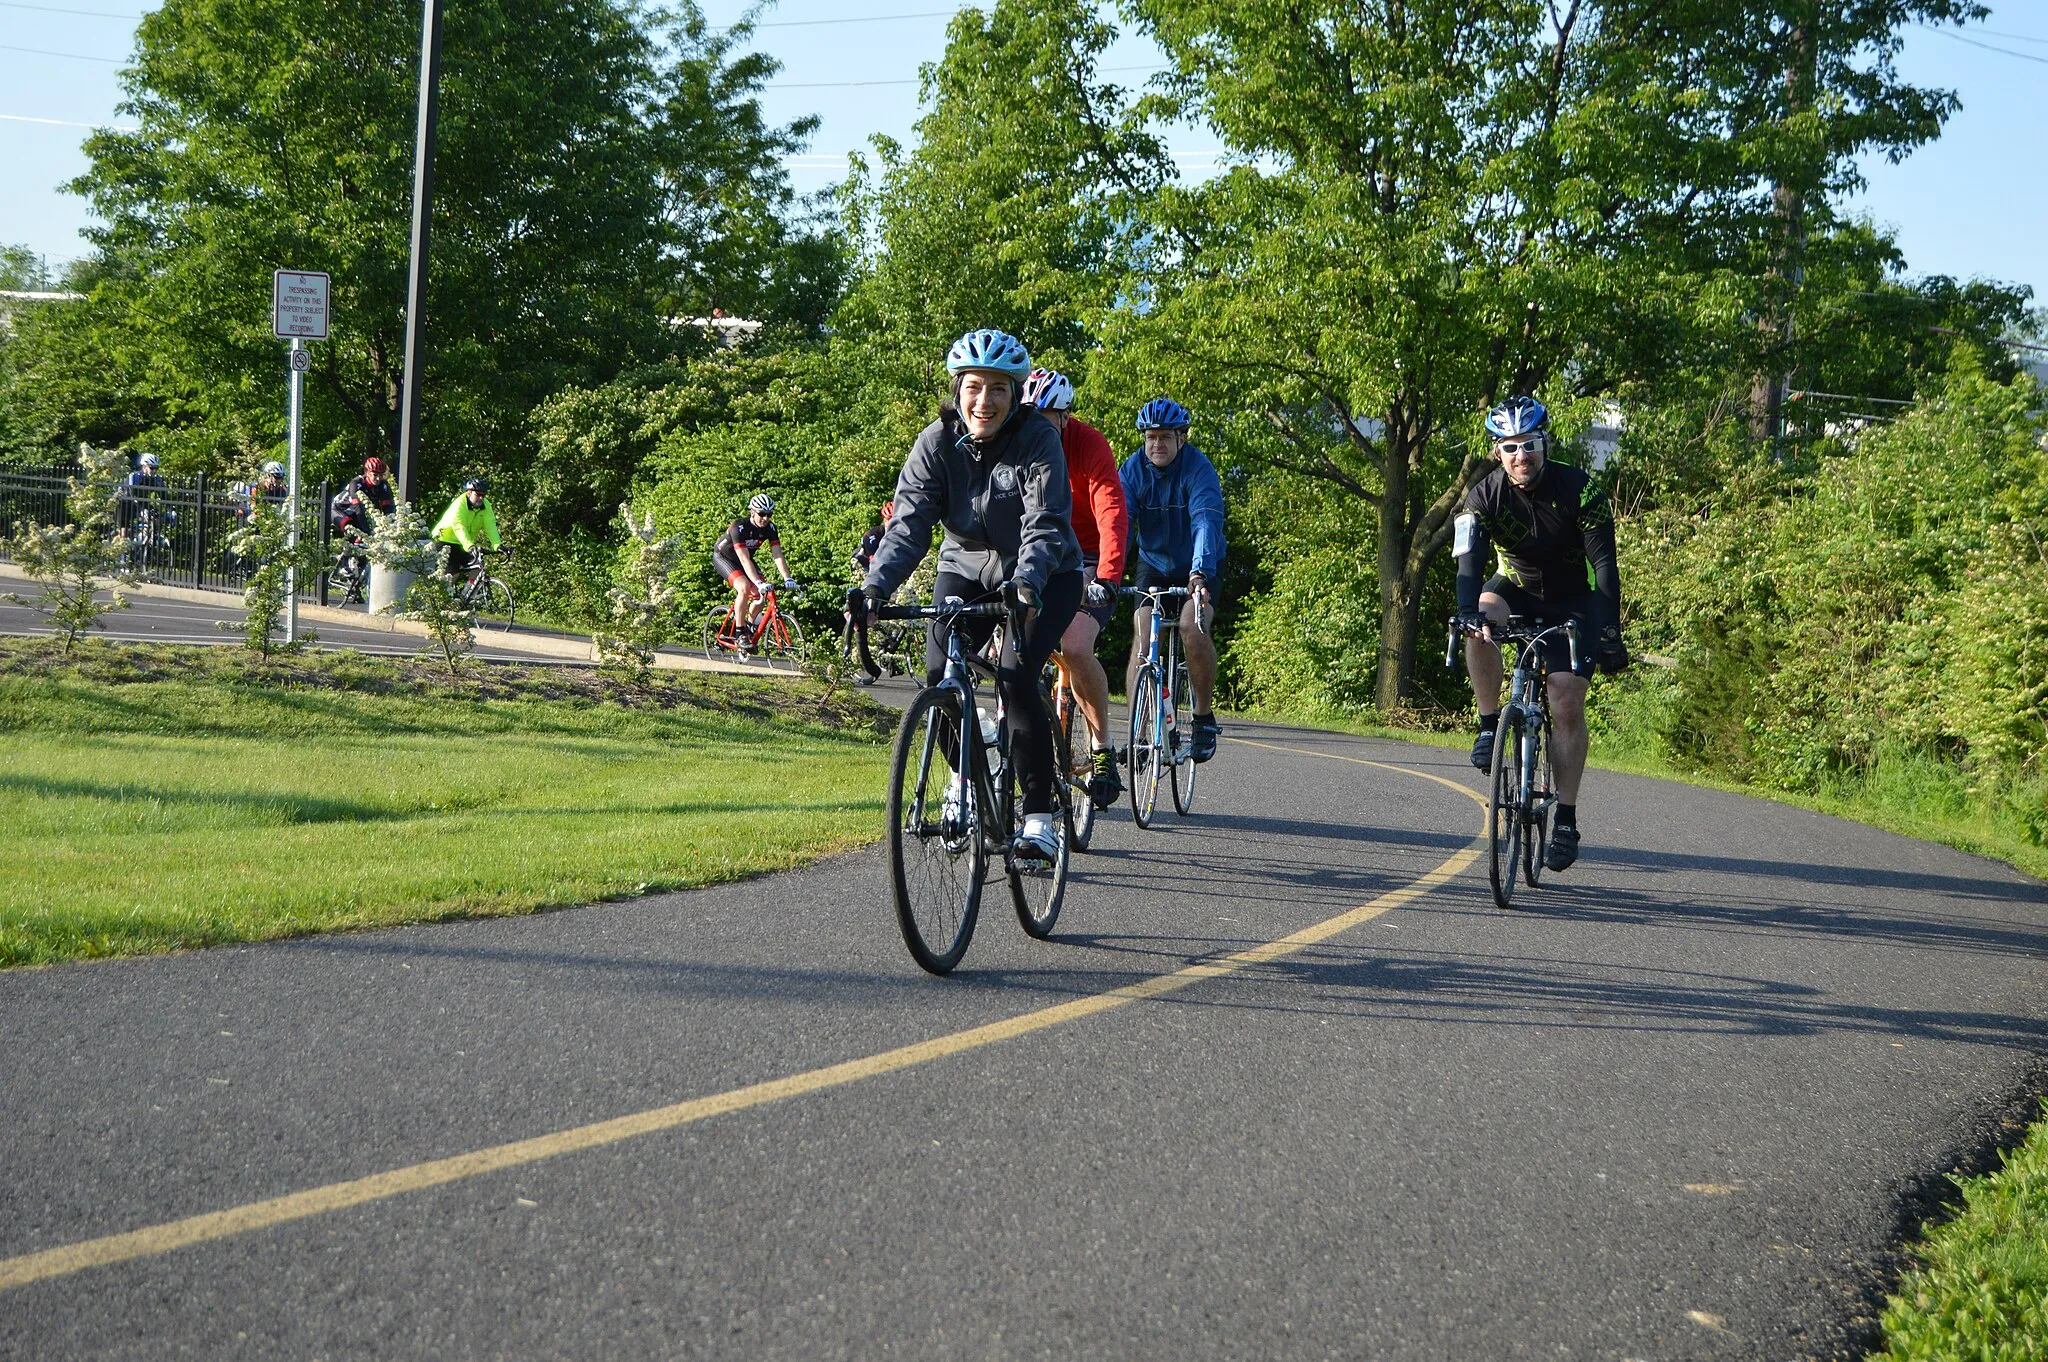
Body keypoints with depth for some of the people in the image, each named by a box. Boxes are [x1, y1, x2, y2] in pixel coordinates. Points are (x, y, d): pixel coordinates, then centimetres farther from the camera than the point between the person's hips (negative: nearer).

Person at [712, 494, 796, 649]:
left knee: (762, 593, -12)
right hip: (723, 557, -6)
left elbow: (778, 555, -22)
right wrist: (758, 582, -51)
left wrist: (787, 579, -36)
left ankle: (749, 625, 13)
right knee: (744, 587, -30)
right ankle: (740, 634, -20)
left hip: (743, 559, 6)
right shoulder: (739, 527, -34)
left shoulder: (770, 528, -18)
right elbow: (744, 560, -41)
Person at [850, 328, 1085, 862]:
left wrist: (1027, 580, -50)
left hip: (1043, 575, -3)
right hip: (967, 569, 3)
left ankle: (1040, 814, -15)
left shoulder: (1038, 438, -22)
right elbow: (909, 523, -22)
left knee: (1016, 676, -24)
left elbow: (1045, 524, -30)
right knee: (938, 677, -15)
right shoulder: (936, 444, -13)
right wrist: (877, 584, -39)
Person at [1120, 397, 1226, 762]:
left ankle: (1204, 715, -9)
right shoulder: (1133, 469, -13)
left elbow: (1206, 522, -37)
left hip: (1198, 568, -3)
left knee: (1192, 627, -27)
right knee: (1143, 637, -15)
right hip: (1153, 565, 3)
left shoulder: (1199, 468, -23)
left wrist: (1200, 572, -53)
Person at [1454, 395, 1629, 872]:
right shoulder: (1485, 494, -18)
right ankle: (1490, 726, -17)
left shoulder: (1579, 489, -22)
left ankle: (1566, 819, -7)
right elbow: (1469, 559, -30)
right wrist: (1468, 613, -49)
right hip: (1514, 590, 2)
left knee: (1568, 703, -14)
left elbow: (1604, 563, -23)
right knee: (1482, 624, -34)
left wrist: (1609, 632, -33)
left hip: (1569, 602, -1)